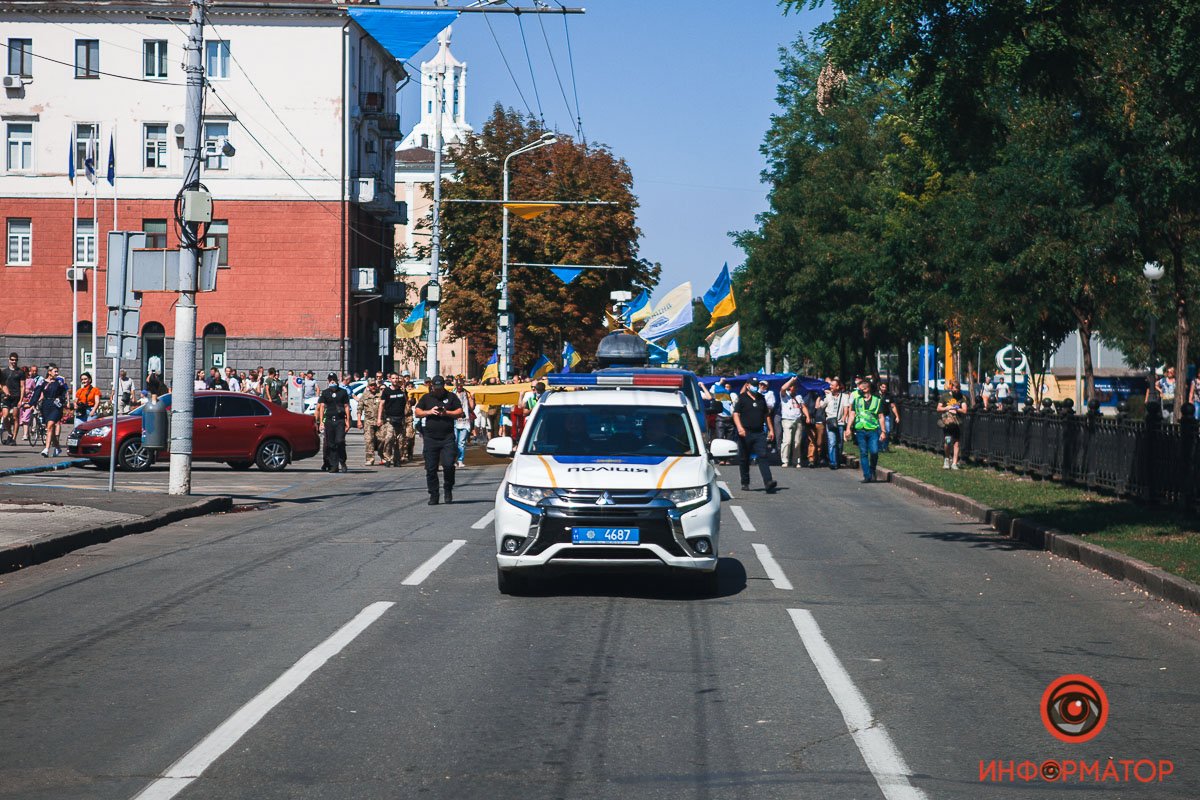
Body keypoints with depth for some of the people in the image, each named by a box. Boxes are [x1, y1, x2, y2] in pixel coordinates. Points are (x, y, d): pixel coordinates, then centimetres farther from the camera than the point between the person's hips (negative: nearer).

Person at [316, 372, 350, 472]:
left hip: (340, 420, -2)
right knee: (330, 444, 0)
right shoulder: (325, 393, 11)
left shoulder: (343, 392, 9)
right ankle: (334, 465, 5)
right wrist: (321, 421, -2)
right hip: (329, 420, 2)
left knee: (340, 441, -14)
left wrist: (347, 421, 2)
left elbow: (346, 407, 10)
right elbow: (321, 407, 8)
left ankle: (342, 462, 1)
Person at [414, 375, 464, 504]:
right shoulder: (426, 398, 13)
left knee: (448, 465, -13)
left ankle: (448, 489, 10)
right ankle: (433, 495, 10)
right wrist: (429, 412, -8)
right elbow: (417, 412, 9)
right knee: (431, 468, 1)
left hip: (447, 437, -2)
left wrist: (447, 413, -10)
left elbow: (460, 412, 5)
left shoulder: (451, 397, 9)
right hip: (430, 438, 2)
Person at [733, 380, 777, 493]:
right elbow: (736, 414, -10)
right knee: (744, 459, 6)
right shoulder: (742, 398, 0)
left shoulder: (761, 398, 16)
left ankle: (768, 482, -22)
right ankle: (745, 483, 18)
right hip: (745, 433, -3)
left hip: (759, 433, 3)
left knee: (763, 456, -11)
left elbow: (767, 415, 24)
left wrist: (771, 430, 18)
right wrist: (739, 427, -26)